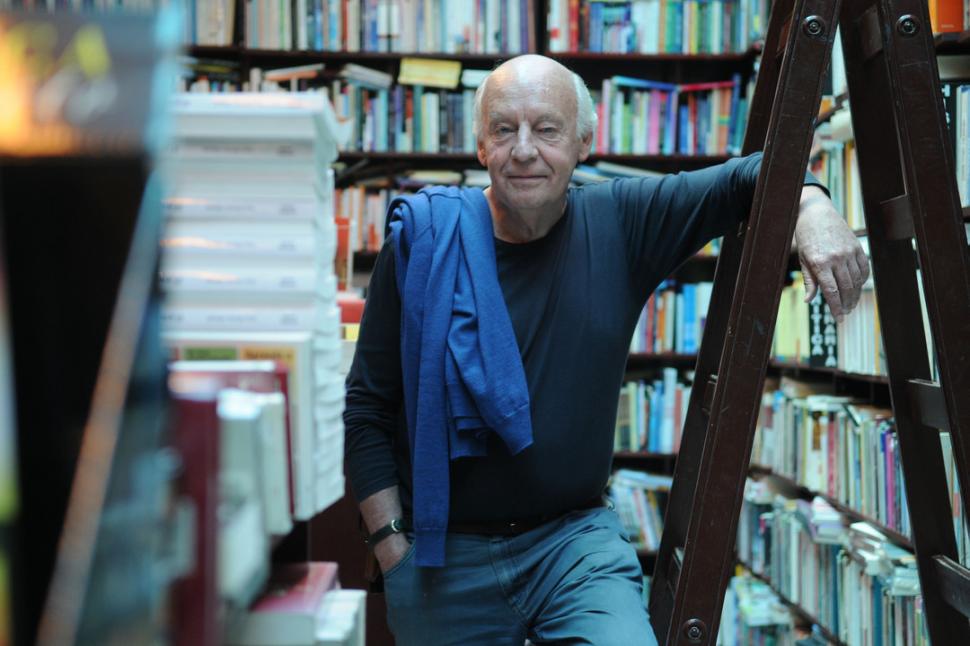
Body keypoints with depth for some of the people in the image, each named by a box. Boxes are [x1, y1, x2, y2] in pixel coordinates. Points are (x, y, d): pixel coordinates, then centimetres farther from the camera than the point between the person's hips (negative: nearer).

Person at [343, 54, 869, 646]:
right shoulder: (422, 242, -6)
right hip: (445, 554, 0)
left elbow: (747, 177, 2)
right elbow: (368, 410, -2)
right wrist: (392, 545, -6)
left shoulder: (621, 223, -2)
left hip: (577, 536, 1)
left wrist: (812, 208, -21)